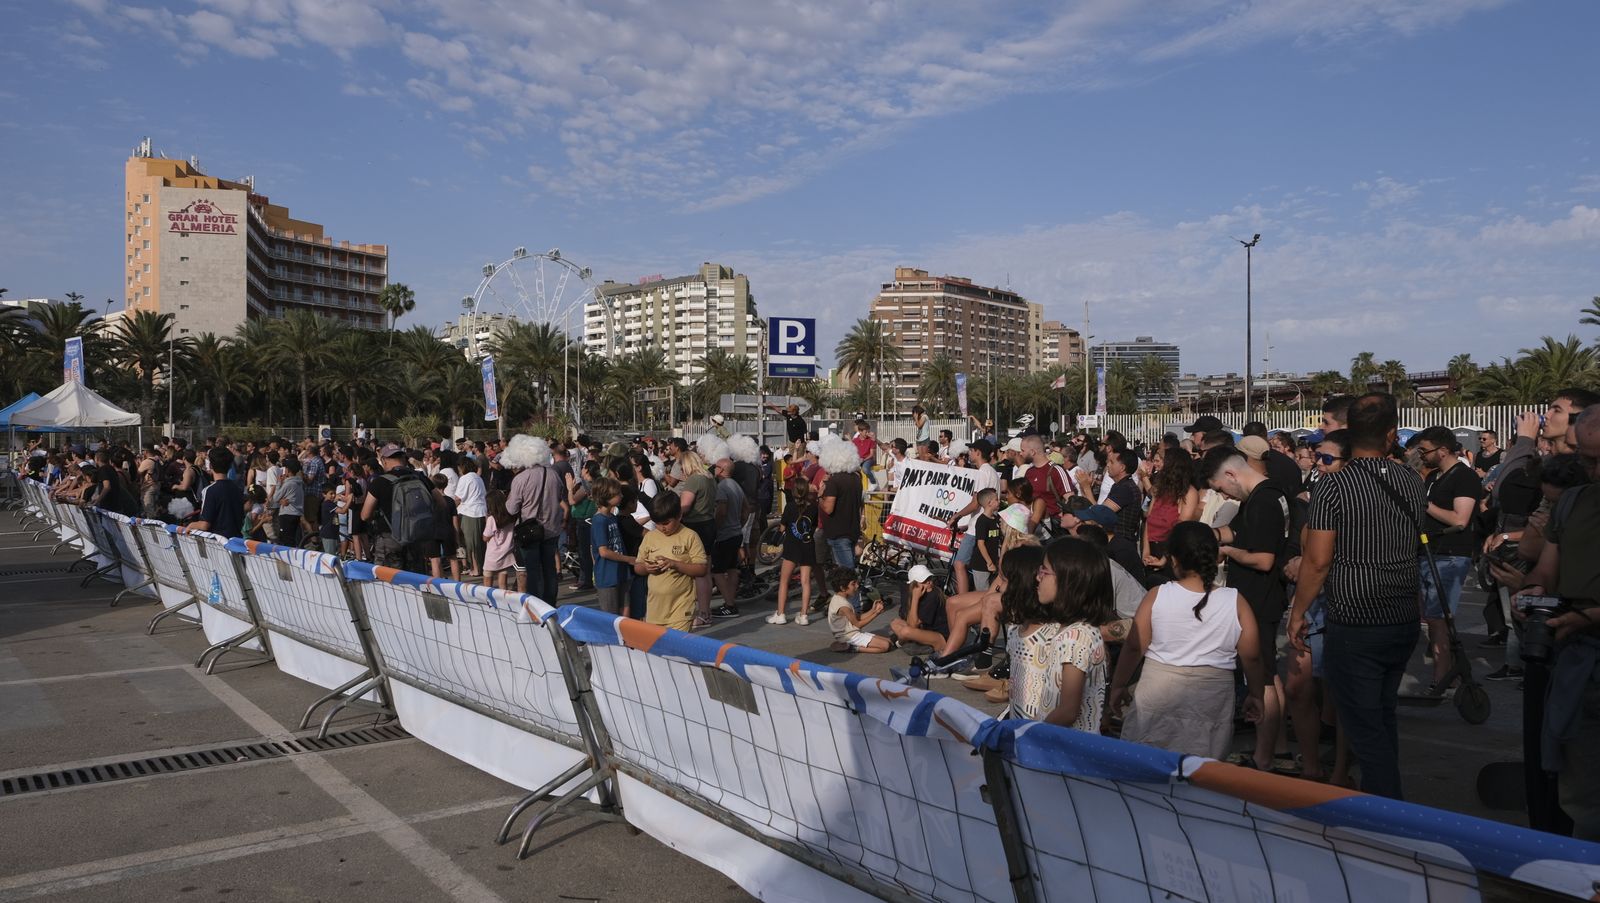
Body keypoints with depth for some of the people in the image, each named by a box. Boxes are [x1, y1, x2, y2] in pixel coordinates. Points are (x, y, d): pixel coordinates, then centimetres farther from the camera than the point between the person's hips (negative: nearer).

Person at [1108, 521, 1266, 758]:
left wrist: (1118, 686, 9)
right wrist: (1255, 696, 16)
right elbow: (1252, 657, 1)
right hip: (1212, 700, 1)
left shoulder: (1156, 596, -7)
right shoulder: (1236, 602, -5)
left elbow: (1133, 648, -3)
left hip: (1157, 695, -1)